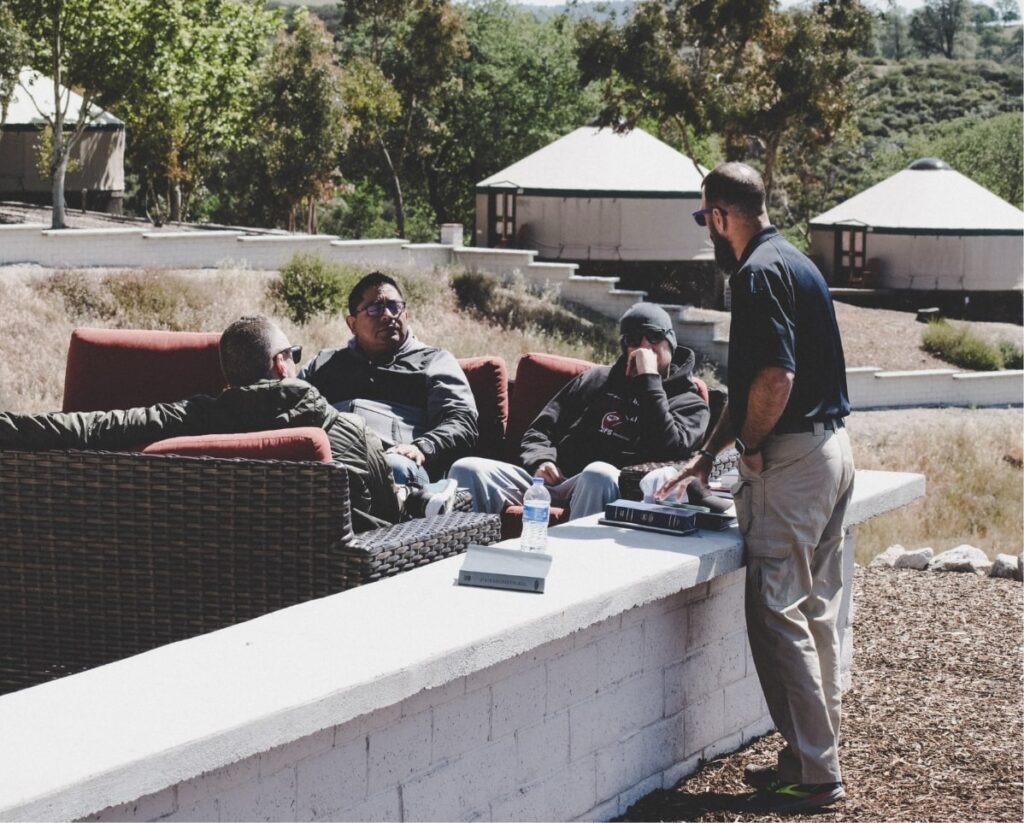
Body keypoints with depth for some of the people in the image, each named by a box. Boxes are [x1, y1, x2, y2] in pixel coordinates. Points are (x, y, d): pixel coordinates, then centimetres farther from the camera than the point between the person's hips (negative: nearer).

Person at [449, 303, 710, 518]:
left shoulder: (689, 404, 17)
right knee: (467, 470, -19)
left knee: (599, 474, -41)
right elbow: (539, 431, 27)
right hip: (552, 479, 4)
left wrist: (649, 380, -2)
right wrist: (540, 460, 3)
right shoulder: (597, 379, 30)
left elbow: (668, 450, -6)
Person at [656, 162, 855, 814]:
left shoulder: (760, 272, -14)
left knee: (778, 614, -6)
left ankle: (813, 774, -4)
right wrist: (708, 456, 25)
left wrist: (750, 445, -7)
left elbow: (776, 376, -23)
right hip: (833, 449, 10)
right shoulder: (796, 263, 18)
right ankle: (818, 756, 20)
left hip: (791, 461, -10)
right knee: (817, 610, 13)